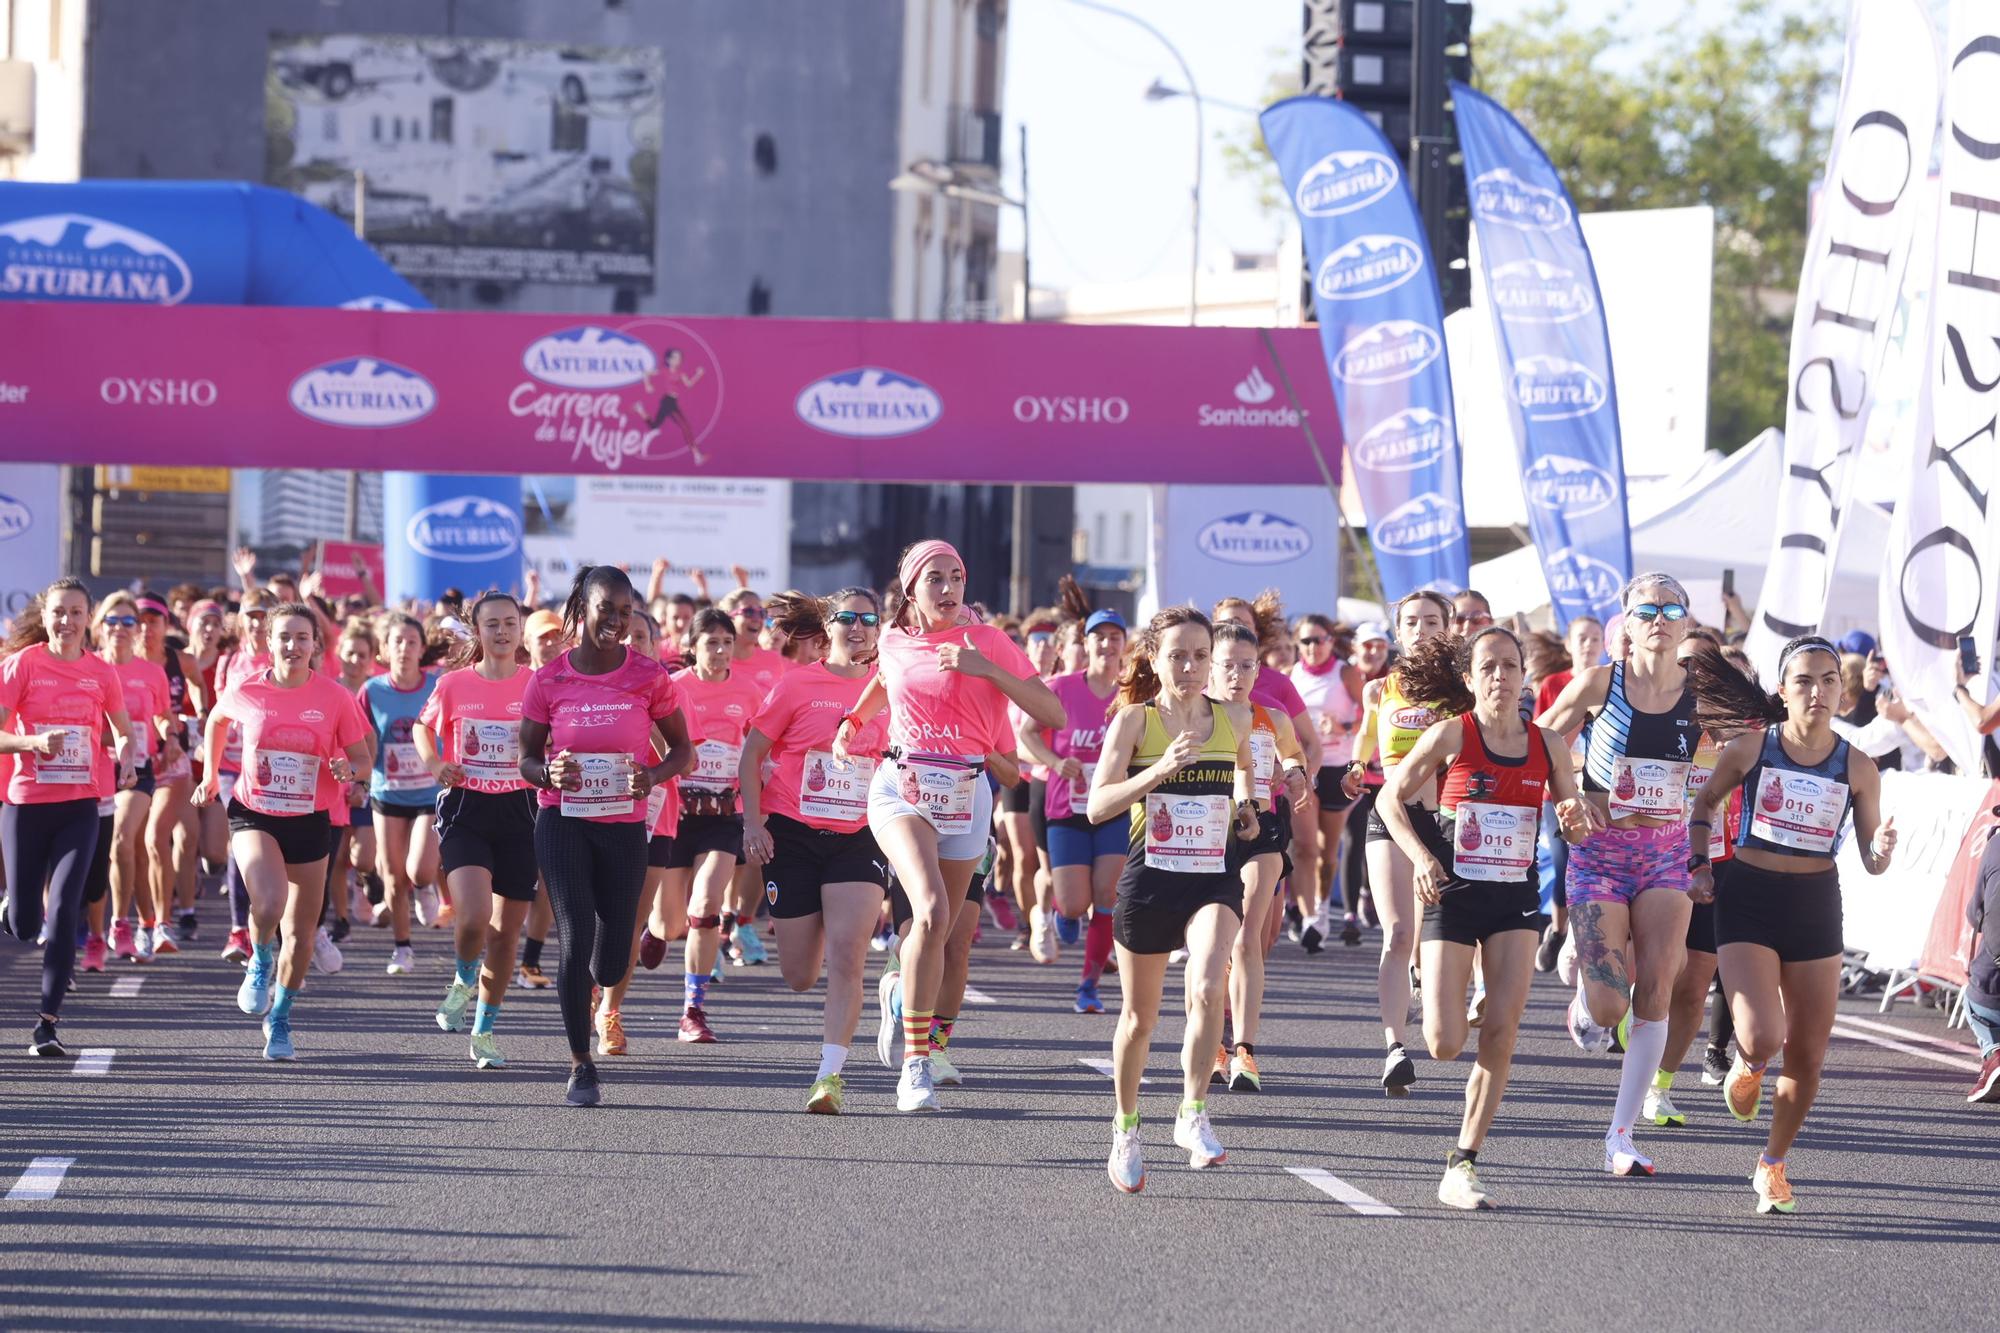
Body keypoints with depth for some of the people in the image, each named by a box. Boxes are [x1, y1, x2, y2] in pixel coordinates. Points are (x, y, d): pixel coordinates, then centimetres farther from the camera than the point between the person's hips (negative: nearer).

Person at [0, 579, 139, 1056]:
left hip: (80, 806, 1)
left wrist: (125, 760, -3)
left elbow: (123, 730, 17)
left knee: (64, 911, -13)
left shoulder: (100, 672, 3)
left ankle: (47, 1023, -9)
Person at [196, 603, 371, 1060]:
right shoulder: (245, 692, -7)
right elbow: (217, 720, 16)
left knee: (300, 930, 9)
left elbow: (361, 757, 1)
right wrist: (210, 775, 19)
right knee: (269, 903, -28)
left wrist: (349, 771, -21)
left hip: (310, 821, 2)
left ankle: (280, 1020, 30)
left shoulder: (334, 698, -8)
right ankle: (260, 963, 7)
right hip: (254, 815, -2)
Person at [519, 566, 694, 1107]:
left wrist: (653, 775, -15)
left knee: (610, 968, 2)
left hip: (625, 826, 1)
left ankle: (595, 1002, 42)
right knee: (577, 937, -14)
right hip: (563, 823, -1)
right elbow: (527, 759, 5)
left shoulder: (649, 677, -3)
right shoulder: (549, 681, -3)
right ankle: (580, 1066, -1)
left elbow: (682, 750, 5)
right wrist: (549, 773, -18)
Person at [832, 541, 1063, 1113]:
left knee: (939, 932, 9)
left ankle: (904, 992, 46)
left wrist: (985, 668, -17)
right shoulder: (894, 643, 6)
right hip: (902, 788, -1)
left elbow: (1053, 713, -9)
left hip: (966, 793, 1)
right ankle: (915, 1065, -24)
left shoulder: (986, 641, -2)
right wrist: (853, 720, 18)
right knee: (931, 910, -25)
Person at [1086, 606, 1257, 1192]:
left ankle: (1193, 1114, -13)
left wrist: (1245, 805, 12)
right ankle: (1125, 1129, 33)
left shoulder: (1234, 719, 4)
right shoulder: (1135, 720, -5)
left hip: (1213, 880, 1)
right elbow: (1098, 805, -14)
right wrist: (1160, 770, -24)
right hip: (1149, 879, -1)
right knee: (1139, 1016, 12)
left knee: (1207, 989, -26)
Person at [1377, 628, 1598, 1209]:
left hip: (1515, 898, 3)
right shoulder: (1451, 735, -6)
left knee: (1501, 1033, -9)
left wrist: (1575, 817, -11)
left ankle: (1462, 1167, -1)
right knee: (1444, 1045, -9)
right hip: (1453, 896, -3)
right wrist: (1421, 856, -13)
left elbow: (1576, 827, 14)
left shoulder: (1548, 745, 4)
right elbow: (1391, 798, 1)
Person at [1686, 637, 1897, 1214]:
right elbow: (1705, 803, 13)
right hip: (1748, 902, -2)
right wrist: (1698, 864, 4)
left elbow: (1870, 861, 2)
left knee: (1807, 1058, 5)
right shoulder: (1750, 749, -5)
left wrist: (1882, 850, -20)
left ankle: (1772, 1166, 27)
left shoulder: (1857, 768, -2)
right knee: (1762, 1038, -20)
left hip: (1816, 907, 2)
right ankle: (1746, 1067, 19)